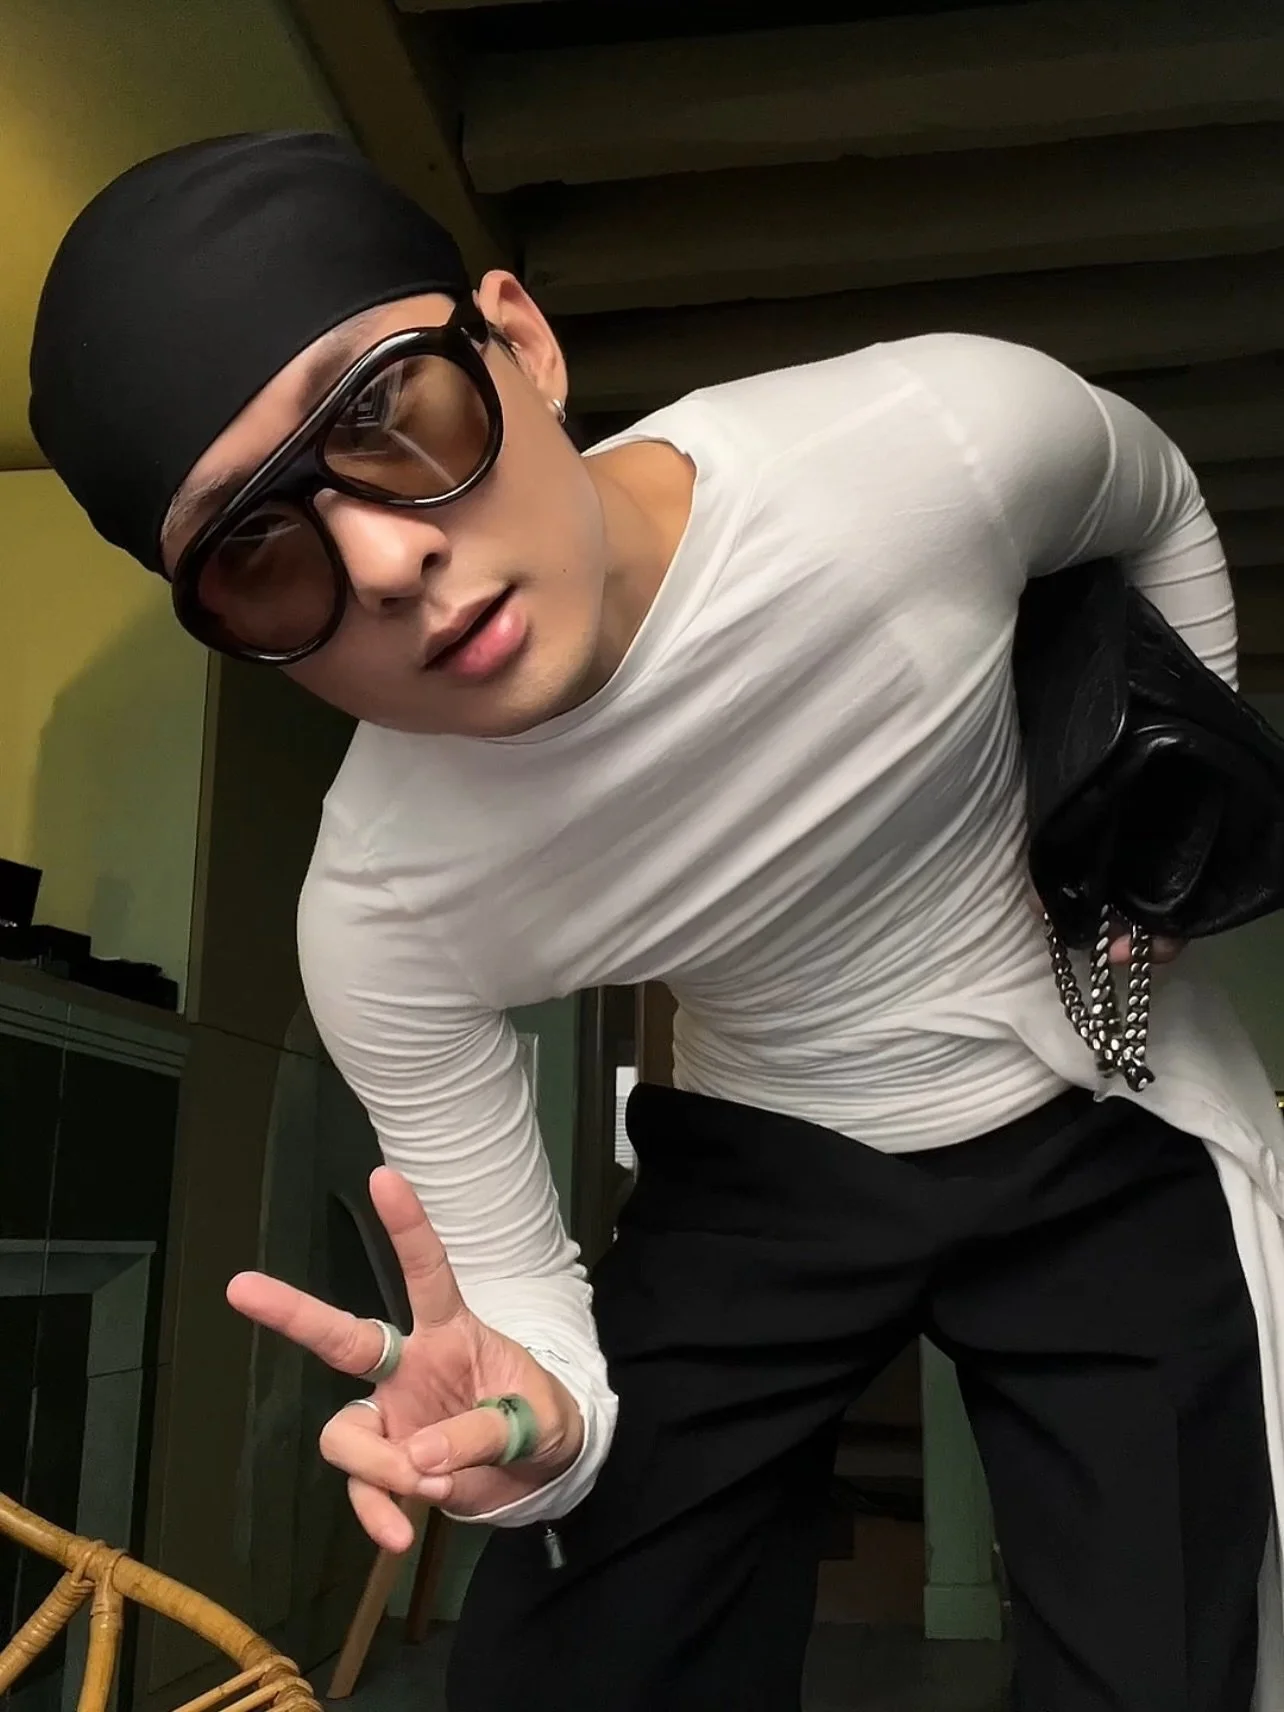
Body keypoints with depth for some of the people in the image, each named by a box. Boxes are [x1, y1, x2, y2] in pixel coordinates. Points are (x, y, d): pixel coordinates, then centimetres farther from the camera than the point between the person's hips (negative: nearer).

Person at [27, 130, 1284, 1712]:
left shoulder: (952, 437, -26)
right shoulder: (379, 918, -25)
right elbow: (524, 1323, -13)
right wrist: (530, 1417, -35)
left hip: (1105, 1136, 1)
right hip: (759, 1174, 0)